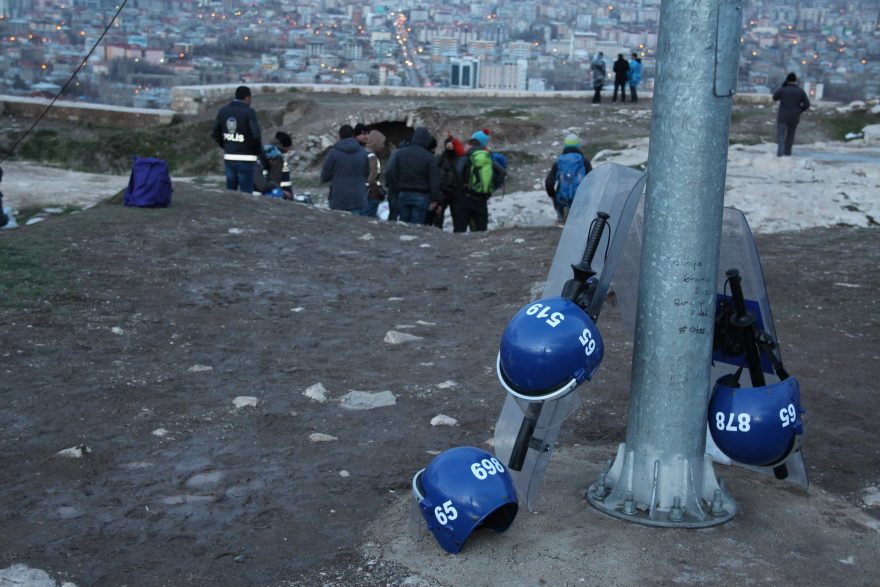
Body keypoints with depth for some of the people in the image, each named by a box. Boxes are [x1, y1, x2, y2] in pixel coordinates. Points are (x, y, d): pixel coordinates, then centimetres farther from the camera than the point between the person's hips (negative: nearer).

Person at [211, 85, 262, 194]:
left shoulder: (223, 111, 7)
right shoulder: (249, 112, -11)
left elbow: (215, 134, 9)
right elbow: (256, 134, -19)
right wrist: (258, 151, -2)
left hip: (228, 157, 6)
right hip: (245, 159, -5)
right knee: (246, 193, -1)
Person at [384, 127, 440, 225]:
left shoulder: (400, 153, 2)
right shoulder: (429, 157, -11)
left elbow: (390, 173, 1)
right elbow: (434, 180, -11)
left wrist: (392, 190, 10)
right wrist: (435, 199, -4)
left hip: (403, 194, 4)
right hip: (421, 196, -4)